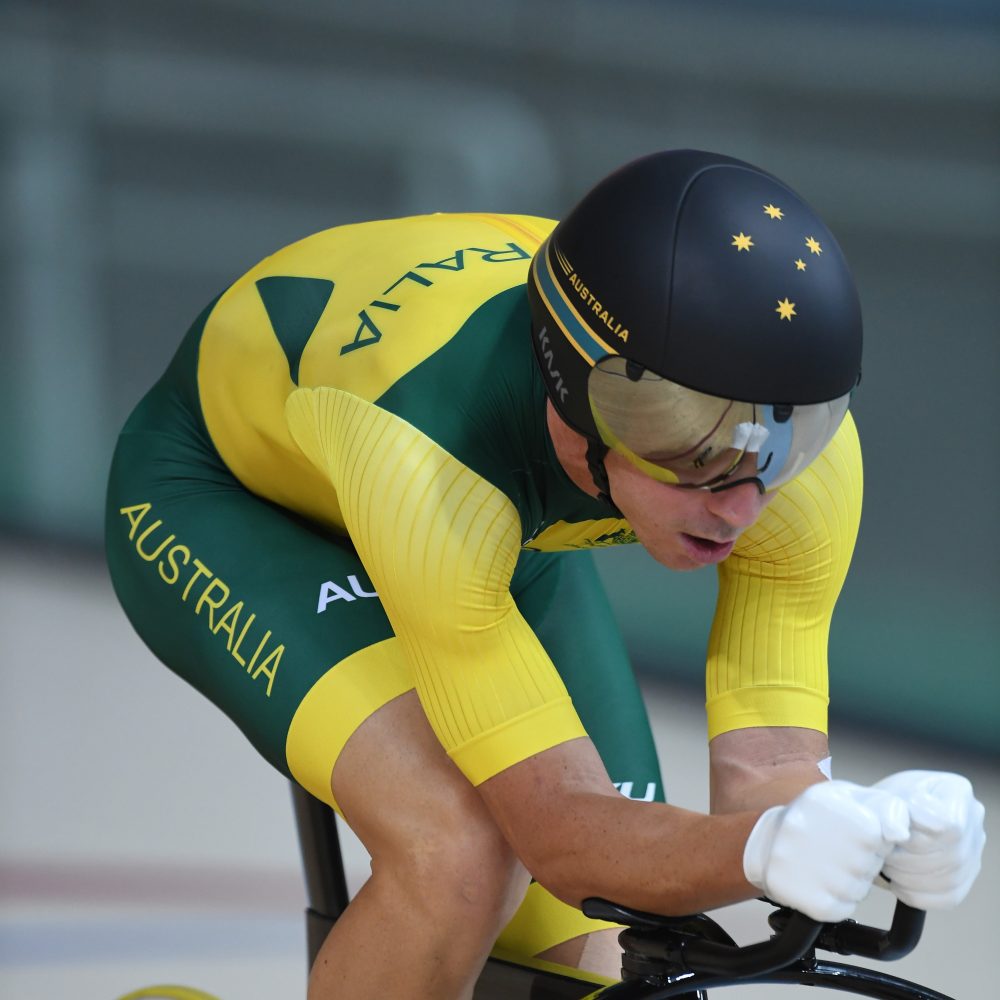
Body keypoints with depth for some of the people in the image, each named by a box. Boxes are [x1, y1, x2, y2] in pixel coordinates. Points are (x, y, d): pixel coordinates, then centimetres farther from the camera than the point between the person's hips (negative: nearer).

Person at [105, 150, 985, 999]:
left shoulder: (796, 440, -31)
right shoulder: (427, 451, -45)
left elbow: (764, 773, -29)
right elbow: (557, 826, -42)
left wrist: (857, 826, -51)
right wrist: (764, 851, -61)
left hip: (502, 527, 5)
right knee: (462, 855, -33)